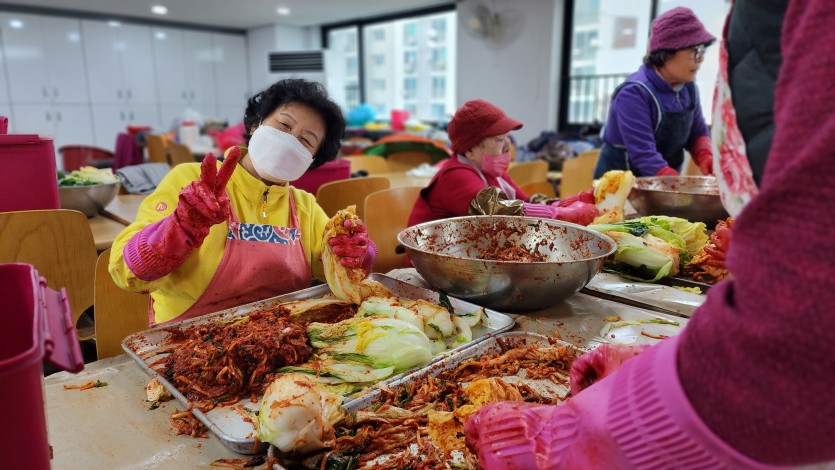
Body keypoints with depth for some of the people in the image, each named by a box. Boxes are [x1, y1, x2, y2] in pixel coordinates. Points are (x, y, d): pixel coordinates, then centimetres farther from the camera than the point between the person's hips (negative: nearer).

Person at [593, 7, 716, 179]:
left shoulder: (688, 88, 0)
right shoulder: (634, 93, -22)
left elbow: (698, 132, 12)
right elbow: (644, 156, -29)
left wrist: (706, 157, -10)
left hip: (664, 185, 7)